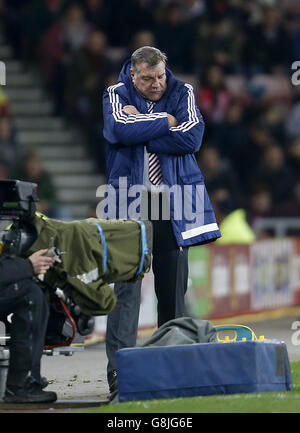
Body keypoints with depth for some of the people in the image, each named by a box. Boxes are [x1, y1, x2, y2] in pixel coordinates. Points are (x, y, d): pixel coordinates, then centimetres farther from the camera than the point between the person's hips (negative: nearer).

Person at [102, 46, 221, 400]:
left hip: (172, 203, 2)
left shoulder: (182, 94, 8)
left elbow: (192, 136, -10)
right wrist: (165, 122, -8)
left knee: (173, 287, 6)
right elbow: (121, 130, -17)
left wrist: (141, 127, -11)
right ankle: (119, 368, -14)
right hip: (130, 203, -2)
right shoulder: (116, 95, 5)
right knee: (126, 286, -11)